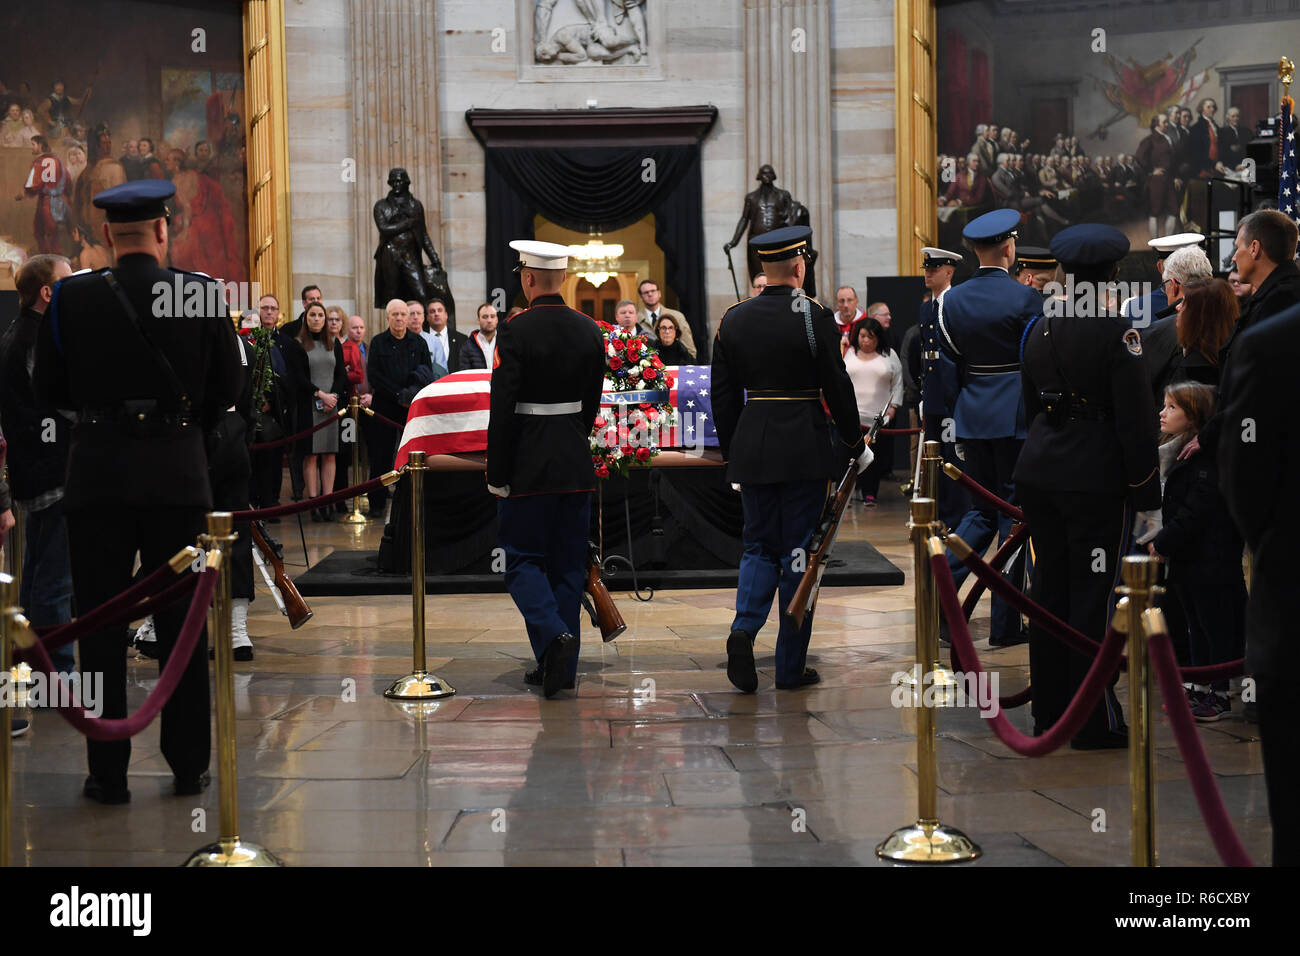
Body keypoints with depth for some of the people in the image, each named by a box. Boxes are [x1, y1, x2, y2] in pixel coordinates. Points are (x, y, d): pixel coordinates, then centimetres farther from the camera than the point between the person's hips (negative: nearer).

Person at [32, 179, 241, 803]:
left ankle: (108, 773, 10)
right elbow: (227, 391, 3)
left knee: (100, 624, 7)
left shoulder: (71, 297, -5)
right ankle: (188, 765, 17)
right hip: (177, 473, 0)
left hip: (97, 475, 0)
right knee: (183, 622, 10)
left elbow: (48, 390, 3)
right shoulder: (204, 294, -5)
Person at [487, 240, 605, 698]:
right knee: (568, 563, 10)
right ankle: (561, 666, 14)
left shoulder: (516, 331, -13)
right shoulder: (589, 330, 4)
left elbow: (503, 408, -14)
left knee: (522, 559, 5)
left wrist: (497, 475, -9)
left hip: (529, 465, -5)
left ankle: (554, 635, -17)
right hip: (576, 465, 5)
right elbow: (592, 402, 11)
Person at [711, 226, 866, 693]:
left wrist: (731, 453, 17)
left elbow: (722, 396, 8)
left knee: (759, 545, 15)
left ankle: (744, 627, -11)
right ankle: (791, 667, 8)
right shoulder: (815, 317, -9)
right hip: (805, 448, -3)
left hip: (752, 448, 4)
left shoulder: (733, 320, 4)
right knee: (798, 551, 3)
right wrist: (855, 445, 5)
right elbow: (837, 387, -7)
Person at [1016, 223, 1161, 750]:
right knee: (1092, 597, -1)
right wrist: (1148, 500, -8)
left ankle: (1049, 710, 22)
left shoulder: (1039, 329, 8)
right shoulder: (1116, 333, -12)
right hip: (1096, 478, -7)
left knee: (1049, 589, 13)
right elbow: (1136, 423, -13)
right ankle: (1093, 722, 4)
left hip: (1038, 470, 7)